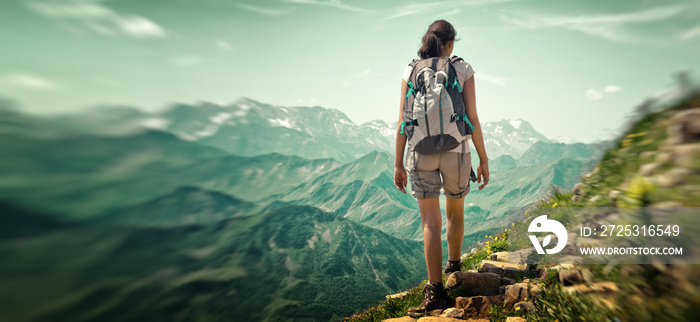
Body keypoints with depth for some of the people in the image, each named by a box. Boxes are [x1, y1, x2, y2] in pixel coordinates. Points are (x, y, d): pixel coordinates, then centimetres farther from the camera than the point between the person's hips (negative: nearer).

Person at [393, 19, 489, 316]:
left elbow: (403, 122, -1)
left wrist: (398, 164, 4)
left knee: (431, 223, 2)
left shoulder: (410, 72, 4)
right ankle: (453, 267, 42)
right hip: (455, 150, 0)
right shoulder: (463, 70, 1)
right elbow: (472, 119, -4)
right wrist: (483, 160, 3)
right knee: (455, 212, 22)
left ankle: (435, 292, -2)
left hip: (421, 152, 0)